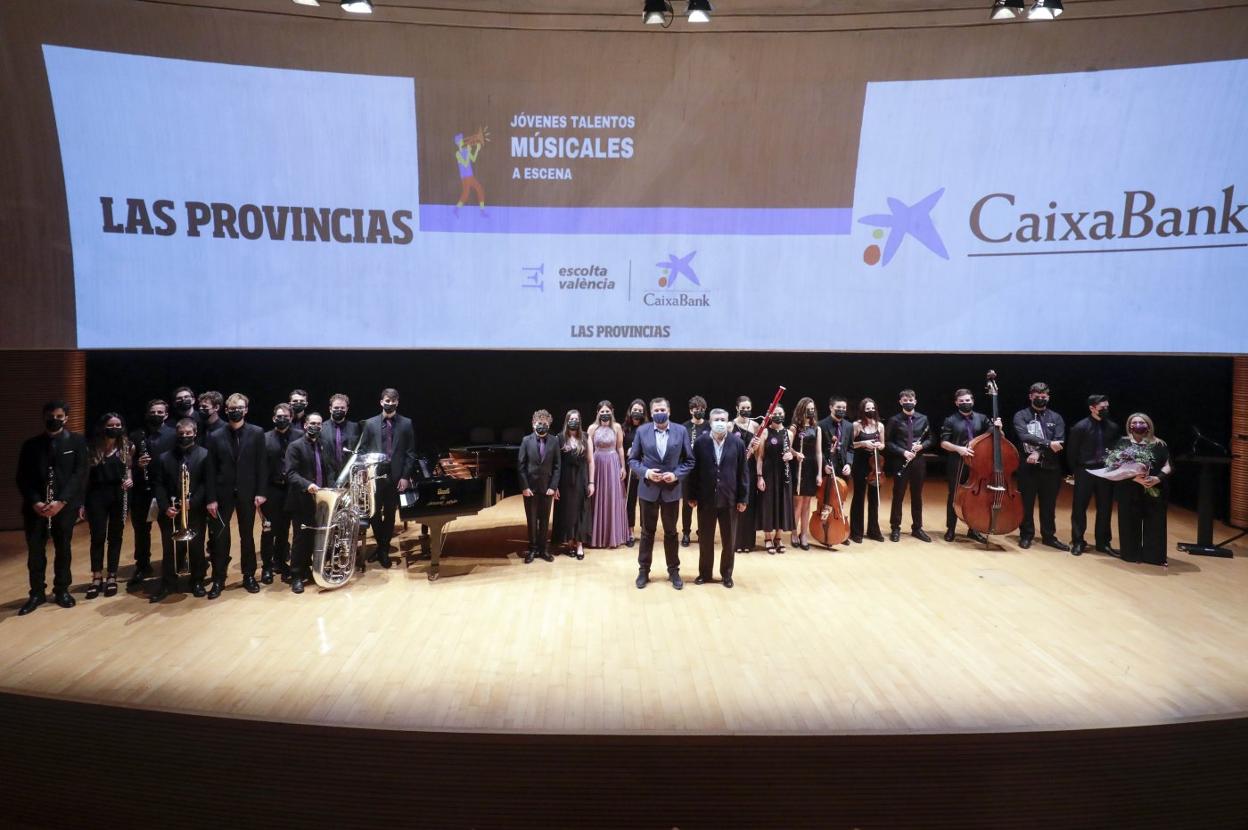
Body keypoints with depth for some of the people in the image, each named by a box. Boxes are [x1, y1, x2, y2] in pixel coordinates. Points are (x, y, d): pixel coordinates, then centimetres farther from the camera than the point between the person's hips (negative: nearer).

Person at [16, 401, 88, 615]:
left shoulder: (77, 441, 2)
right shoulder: (30, 444, 7)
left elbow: (79, 473, -5)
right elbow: (22, 478, 3)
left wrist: (61, 501, -15)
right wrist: (34, 501, -13)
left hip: (65, 505, -1)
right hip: (35, 506, 1)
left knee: (63, 549, 8)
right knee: (35, 550, 4)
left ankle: (62, 590, 21)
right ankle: (37, 593, 16)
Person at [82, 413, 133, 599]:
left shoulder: (127, 448, 3)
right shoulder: (93, 449, -1)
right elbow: (86, 475, 1)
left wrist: (130, 481, -12)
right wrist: (82, 502, -2)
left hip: (119, 496, 1)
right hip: (97, 496, -1)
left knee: (115, 537, 7)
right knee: (97, 537, -1)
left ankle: (112, 578, 15)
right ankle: (97, 578, 10)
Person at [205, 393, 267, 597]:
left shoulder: (257, 433, -1)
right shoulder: (216, 436, 2)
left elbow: (262, 465, -2)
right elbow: (212, 469, 0)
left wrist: (260, 492, -8)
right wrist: (211, 498, -5)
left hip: (247, 492, 0)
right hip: (223, 493, 1)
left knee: (247, 535, 10)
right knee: (220, 537, 3)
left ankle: (249, 576, 21)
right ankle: (218, 580, 12)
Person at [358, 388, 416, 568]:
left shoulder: (406, 423, 2)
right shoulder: (370, 423, 4)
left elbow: (410, 452, 1)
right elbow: (362, 450, 5)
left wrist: (405, 476, -6)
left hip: (396, 476, 0)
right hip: (375, 475, 0)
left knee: (390, 515, 6)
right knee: (374, 514, 2)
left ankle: (384, 550, 19)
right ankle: (382, 546, 21)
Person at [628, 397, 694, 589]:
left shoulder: (681, 431, -2)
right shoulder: (642, 431, -2)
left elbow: (689, 460, 1)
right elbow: (632, 459, 1)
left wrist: (676, 475, -14)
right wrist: (645, 472, -16)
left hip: (671, 489, 0)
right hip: (648, 489, 0)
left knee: (671, 532, 12)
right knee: (647, 531, 10)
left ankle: (674, 571, 24)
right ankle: (643, 570, 22)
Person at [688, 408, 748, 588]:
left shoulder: (738, 443, -3)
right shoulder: (700, 443, -3)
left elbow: (743, 472, -1)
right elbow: (694, 470, 0)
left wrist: (742, 498, -3)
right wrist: (692, 496, -2)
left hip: (730, 499, 0)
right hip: (706, 498, 0)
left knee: (729, 540, 10)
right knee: (705, 539, 11)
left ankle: (726, 574, 26)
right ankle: (705, 573, 26)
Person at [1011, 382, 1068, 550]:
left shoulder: (1056, 418, 8)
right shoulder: (1021, 415, 1)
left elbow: (1060, 443, -3)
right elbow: (1025, 436, -15)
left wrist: (1039, 452, -17)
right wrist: (1047, 444, -21)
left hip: (1050, 467, 2)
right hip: (1027, 466, -2)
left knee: (1049, 504, 10)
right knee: (1026, 503, 5)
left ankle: (1049, 536, 22)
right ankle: (1026, 535, 16)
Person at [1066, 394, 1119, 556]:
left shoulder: (1113, 427, 2)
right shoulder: (1080, 427, -7)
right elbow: (1071, 452, -3)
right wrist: (1077, 472, -1)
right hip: (1085, 472, -3)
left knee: (1105, 508, 9)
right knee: (1079, 508, 3)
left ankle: (1103, 542, 21)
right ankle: (1078, 542, 14)